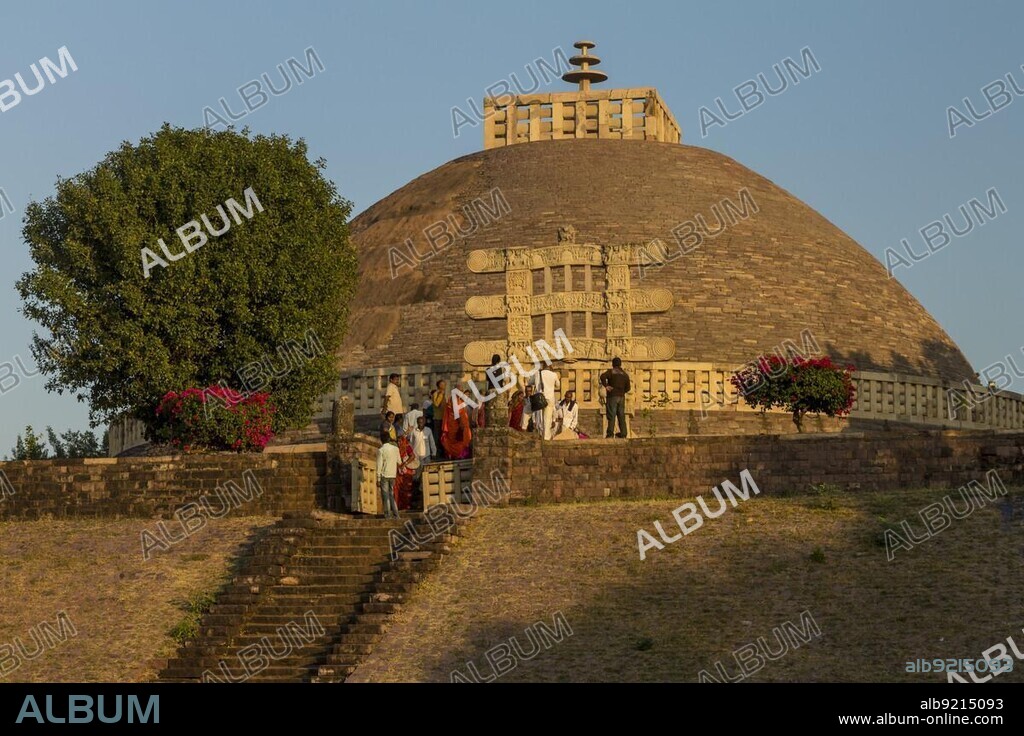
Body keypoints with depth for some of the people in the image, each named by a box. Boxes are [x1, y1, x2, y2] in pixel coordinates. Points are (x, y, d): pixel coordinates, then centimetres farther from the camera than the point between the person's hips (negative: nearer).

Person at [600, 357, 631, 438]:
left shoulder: (611, 371, -3)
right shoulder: (625, 374, 12)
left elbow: (603, 376, -23)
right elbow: (628, 387, 14)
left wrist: (605, 386, -13)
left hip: (612, 396, -5)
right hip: (621, 397, 5)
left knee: (611, 415, -6)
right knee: (621, 415, 10)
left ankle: (610, 434, -13)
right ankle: (623, 434, 12)